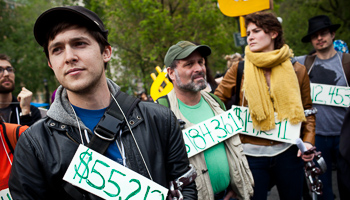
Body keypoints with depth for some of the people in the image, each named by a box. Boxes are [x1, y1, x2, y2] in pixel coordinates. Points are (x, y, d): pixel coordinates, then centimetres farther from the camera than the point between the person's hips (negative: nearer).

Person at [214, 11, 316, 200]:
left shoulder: (296, 70, 2)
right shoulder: (239, 70, 0)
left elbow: (307, 110, 9)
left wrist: (308, 140, -3)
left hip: (288, 152, 2)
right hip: (252, 154, -1)